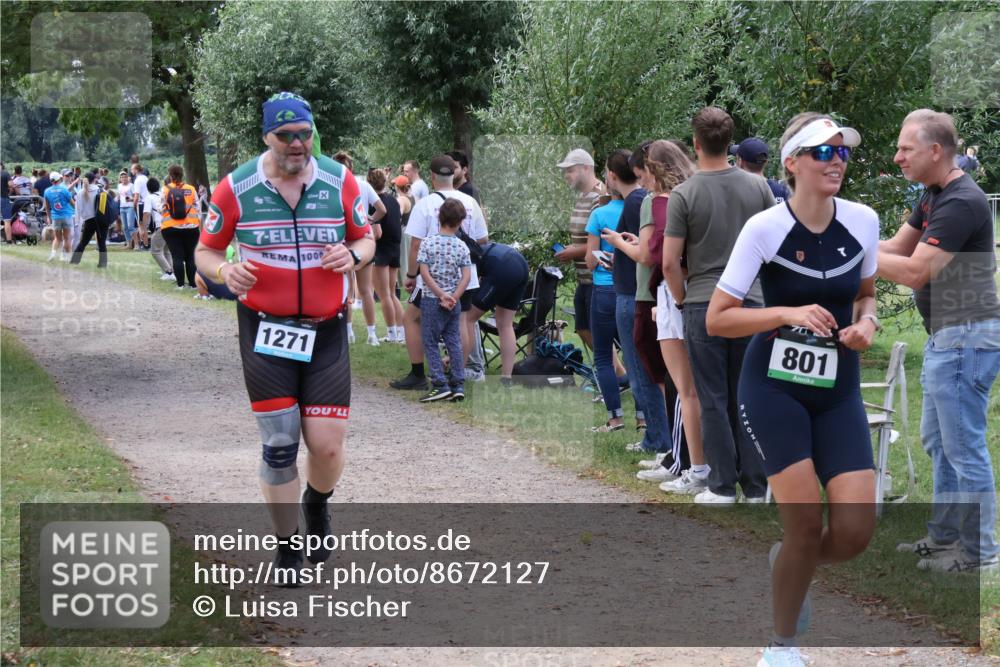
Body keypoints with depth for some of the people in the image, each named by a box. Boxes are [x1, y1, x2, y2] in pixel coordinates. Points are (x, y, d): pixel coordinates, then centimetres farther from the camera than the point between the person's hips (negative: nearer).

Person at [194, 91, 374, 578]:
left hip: (326, 332, 1)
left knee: (327, 446, -5)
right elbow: (206, 251, 4)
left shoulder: (340, 182, -2)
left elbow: (365, 239, 11)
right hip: (264, 331, -1)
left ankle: (317, 504, 30)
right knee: (279, 446, -3)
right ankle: (287, 549, 14)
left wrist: (353, 254, -13)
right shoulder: (236, 188, -6)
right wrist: (224, 271, -19)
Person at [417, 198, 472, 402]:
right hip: (453, 302, 3)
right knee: (454, 342, 10)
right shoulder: (461, 246, -2)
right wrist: (452, 297, -7)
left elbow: (424, 273, -14)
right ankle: (458, 384, 8)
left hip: (432, 300, -3)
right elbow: (466, 276, -6)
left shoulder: (428, 243, -8)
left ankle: (440, 384, -2)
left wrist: (441, 294, -12)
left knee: (430, 342, 3)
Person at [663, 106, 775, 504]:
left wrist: (682, 299, 6)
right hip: (750, 302, 3)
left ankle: (723, 486, 5)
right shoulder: (758, 187, 2)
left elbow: (669, 262, -10)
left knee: (714, 400, 3)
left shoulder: (684, 195, -9)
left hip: (703, 304, -3)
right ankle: (756, 487, 10)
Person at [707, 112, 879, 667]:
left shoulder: (863, 222, -1)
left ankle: (789, 560, 28)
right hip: (774, 387, -4)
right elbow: (716, 319, -10)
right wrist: (789, 314, -23)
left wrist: (866, 321, -5)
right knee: (807, 523, -12)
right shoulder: (764, 228, -12)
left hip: (838, 391, 4)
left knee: (856, 530, -9)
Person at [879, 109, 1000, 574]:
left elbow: (915, 271, -24)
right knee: (938, 442, 18)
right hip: (944, 338, 11)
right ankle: (944, 536, 29)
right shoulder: (933, 195, 12)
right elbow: (896, 248, 16)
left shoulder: (962, 203, -20)